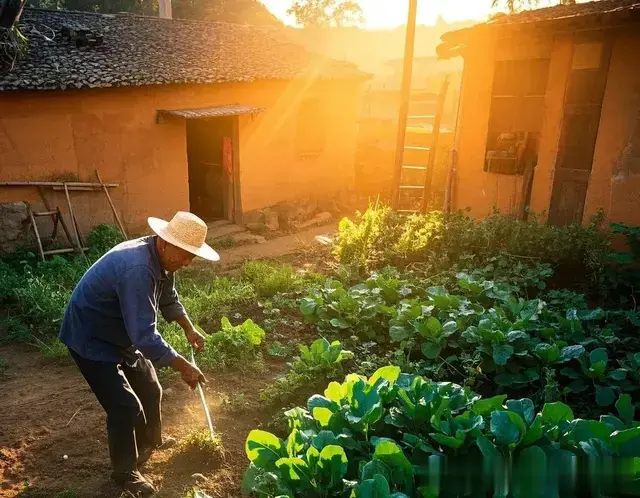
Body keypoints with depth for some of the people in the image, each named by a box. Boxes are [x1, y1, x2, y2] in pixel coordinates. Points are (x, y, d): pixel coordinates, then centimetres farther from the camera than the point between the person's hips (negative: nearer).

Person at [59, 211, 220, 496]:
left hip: (123, 335, 9)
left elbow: (168, 299, 12)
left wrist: (189, 329, 0)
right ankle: (125, 473, 17)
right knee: (125, 408, -6)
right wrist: (183, 367, -30)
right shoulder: (138, 269, -38)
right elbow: (145, 335, -38)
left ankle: (151, 442, 44)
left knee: (150, 390, 18)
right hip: (91, 340, -9)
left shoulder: (161, 258, -7)